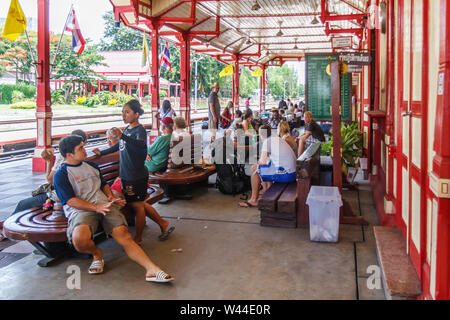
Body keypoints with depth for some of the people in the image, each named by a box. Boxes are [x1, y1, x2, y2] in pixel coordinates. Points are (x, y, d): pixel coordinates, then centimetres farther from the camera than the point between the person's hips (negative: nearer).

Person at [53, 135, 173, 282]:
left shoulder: (91, 165, 24)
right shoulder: (60, 175, 3)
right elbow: (71, 201, -7)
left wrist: (111, 197, 12)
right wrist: (96, 207, -18)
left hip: (104, 205, 4)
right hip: (81, 210, -4)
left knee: (124, 235, -18)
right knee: (80, 239, -36)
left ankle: (152, 270, -27)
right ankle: (96, 253, -1)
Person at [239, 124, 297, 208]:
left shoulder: (267, 141, -7)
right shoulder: (278, 139, 18)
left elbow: (263, 162, -13)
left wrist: (259, 161, 7)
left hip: (284, 174, -9)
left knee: (255, 168, 3)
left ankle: (254, 200, 7)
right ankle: (266, 190, 33)